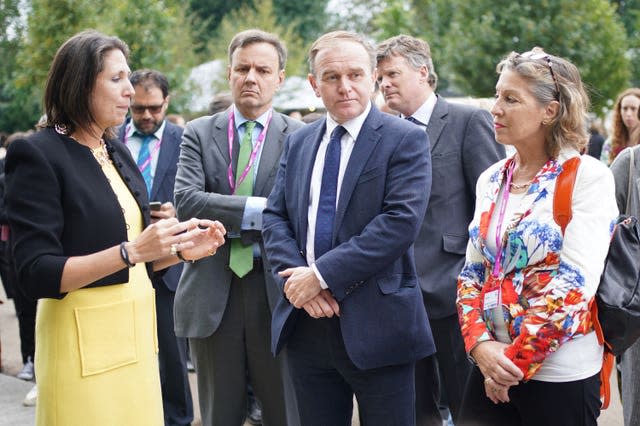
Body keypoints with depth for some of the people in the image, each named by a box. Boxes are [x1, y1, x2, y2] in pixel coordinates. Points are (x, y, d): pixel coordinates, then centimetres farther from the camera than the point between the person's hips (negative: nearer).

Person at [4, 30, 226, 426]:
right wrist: (131, 251, -27)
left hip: (135, 331, 7)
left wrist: (182, 248, -1)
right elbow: (37, 274, -19)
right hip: (85, 340, -7)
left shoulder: (118, 153, 12)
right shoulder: (38, 155, -11)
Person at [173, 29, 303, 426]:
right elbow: (185, 200, -9)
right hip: (213, 293, 2)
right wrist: (257, 209, -17)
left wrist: (226, 219, -13)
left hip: (278, 290, -1)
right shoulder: (199, 133, 6)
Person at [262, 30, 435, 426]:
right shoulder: (297, 142, 13)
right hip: (306, 323, 5)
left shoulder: (405, 140, -5)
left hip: (376, 324, -5)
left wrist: (322, 274, -18)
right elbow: (275, 218, 9)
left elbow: (402, 220, -17)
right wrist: (295, 276, -10)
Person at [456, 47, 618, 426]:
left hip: (560, 374, -5)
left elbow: (574, 284, -17)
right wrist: (481, 344, -9)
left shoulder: (588, 177, -10)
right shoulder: (491, 180, 7)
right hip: (491, 365, 5)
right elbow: (472, 271, 8)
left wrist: (518, 360, -15)